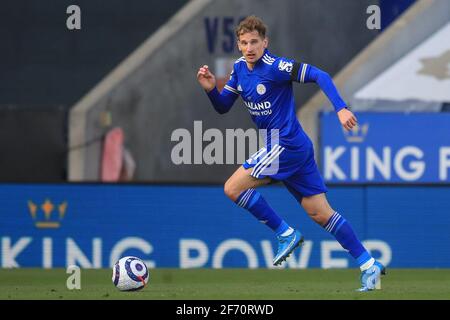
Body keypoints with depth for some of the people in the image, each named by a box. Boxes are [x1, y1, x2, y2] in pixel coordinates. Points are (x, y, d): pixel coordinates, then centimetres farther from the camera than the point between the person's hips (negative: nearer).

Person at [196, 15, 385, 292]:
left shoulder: (275, 67, -15)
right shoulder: (239, 69, 10)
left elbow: (318, 75, -18)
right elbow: (223, 107, 16)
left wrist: (341, 108, -27)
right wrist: (211, 89, -4)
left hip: (286, 145, -9)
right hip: (297, 147, 9)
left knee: (233, 188, -8)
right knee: (320, 213, 7)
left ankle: (286, 234, 0)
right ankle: (369, 265, 7)